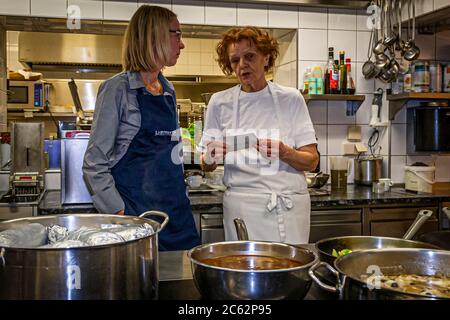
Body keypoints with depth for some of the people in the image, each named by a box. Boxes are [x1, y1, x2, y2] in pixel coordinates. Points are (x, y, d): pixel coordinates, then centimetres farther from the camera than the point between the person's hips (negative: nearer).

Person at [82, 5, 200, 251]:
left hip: (176, 211, 6)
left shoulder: (168, 91, 12)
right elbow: (94, 164, -10)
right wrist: (119, 213, -17)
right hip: (134, 210, -6)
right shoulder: (118, 89, -8)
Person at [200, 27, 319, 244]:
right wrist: (210, 158, -13)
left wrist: (284, 152, -19)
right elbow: (207, 166, 9)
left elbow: (311, 161, 0)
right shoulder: (220, 102, 4)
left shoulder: (291, 99, 2)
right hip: (242, 205, 0)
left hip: (289, 205, 0)